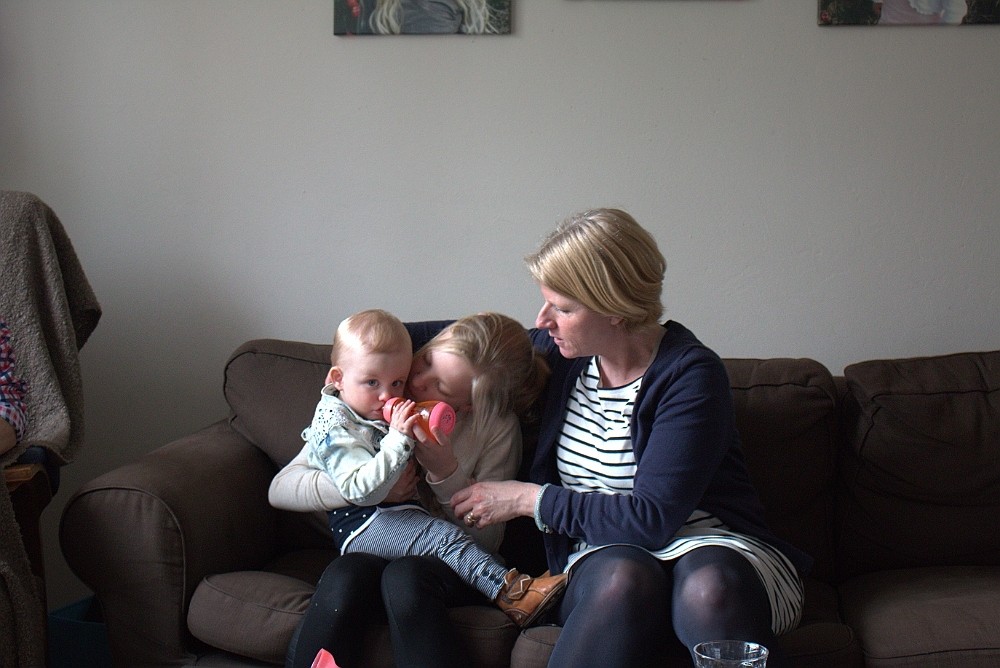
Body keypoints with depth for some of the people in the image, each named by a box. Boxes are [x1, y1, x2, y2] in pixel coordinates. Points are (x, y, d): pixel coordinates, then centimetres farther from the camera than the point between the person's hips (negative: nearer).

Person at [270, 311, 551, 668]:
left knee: (404, 578, -35)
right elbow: (281, 487, -7)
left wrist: (445, 471, -22)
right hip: (370, 550, 1)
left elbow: (488, 539, -6)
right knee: (343, 579, -35)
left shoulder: (496, 427, -7)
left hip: (449, 562, 0)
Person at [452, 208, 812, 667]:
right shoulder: (558, 354, 5)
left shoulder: (690, 374, -13)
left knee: (711, 588, -40)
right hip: (601, 555, 3)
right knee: (623, 578, -35)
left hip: (709, 543, -3)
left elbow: (651, 519, -18)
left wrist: (528, 499, -10)